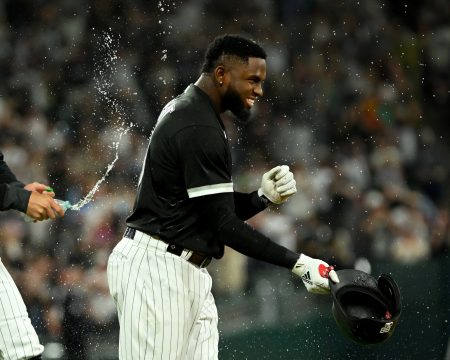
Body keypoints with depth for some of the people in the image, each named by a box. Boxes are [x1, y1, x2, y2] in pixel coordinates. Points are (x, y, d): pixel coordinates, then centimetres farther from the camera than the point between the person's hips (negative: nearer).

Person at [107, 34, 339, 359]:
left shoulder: (187, 111, 16)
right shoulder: (200, 129, -17)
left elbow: (222, 211, 17)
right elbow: (225, 226, -19)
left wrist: (263, 196, -2)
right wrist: (297, 263, -18)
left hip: (189, 272, 10)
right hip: (157, 269, -10)